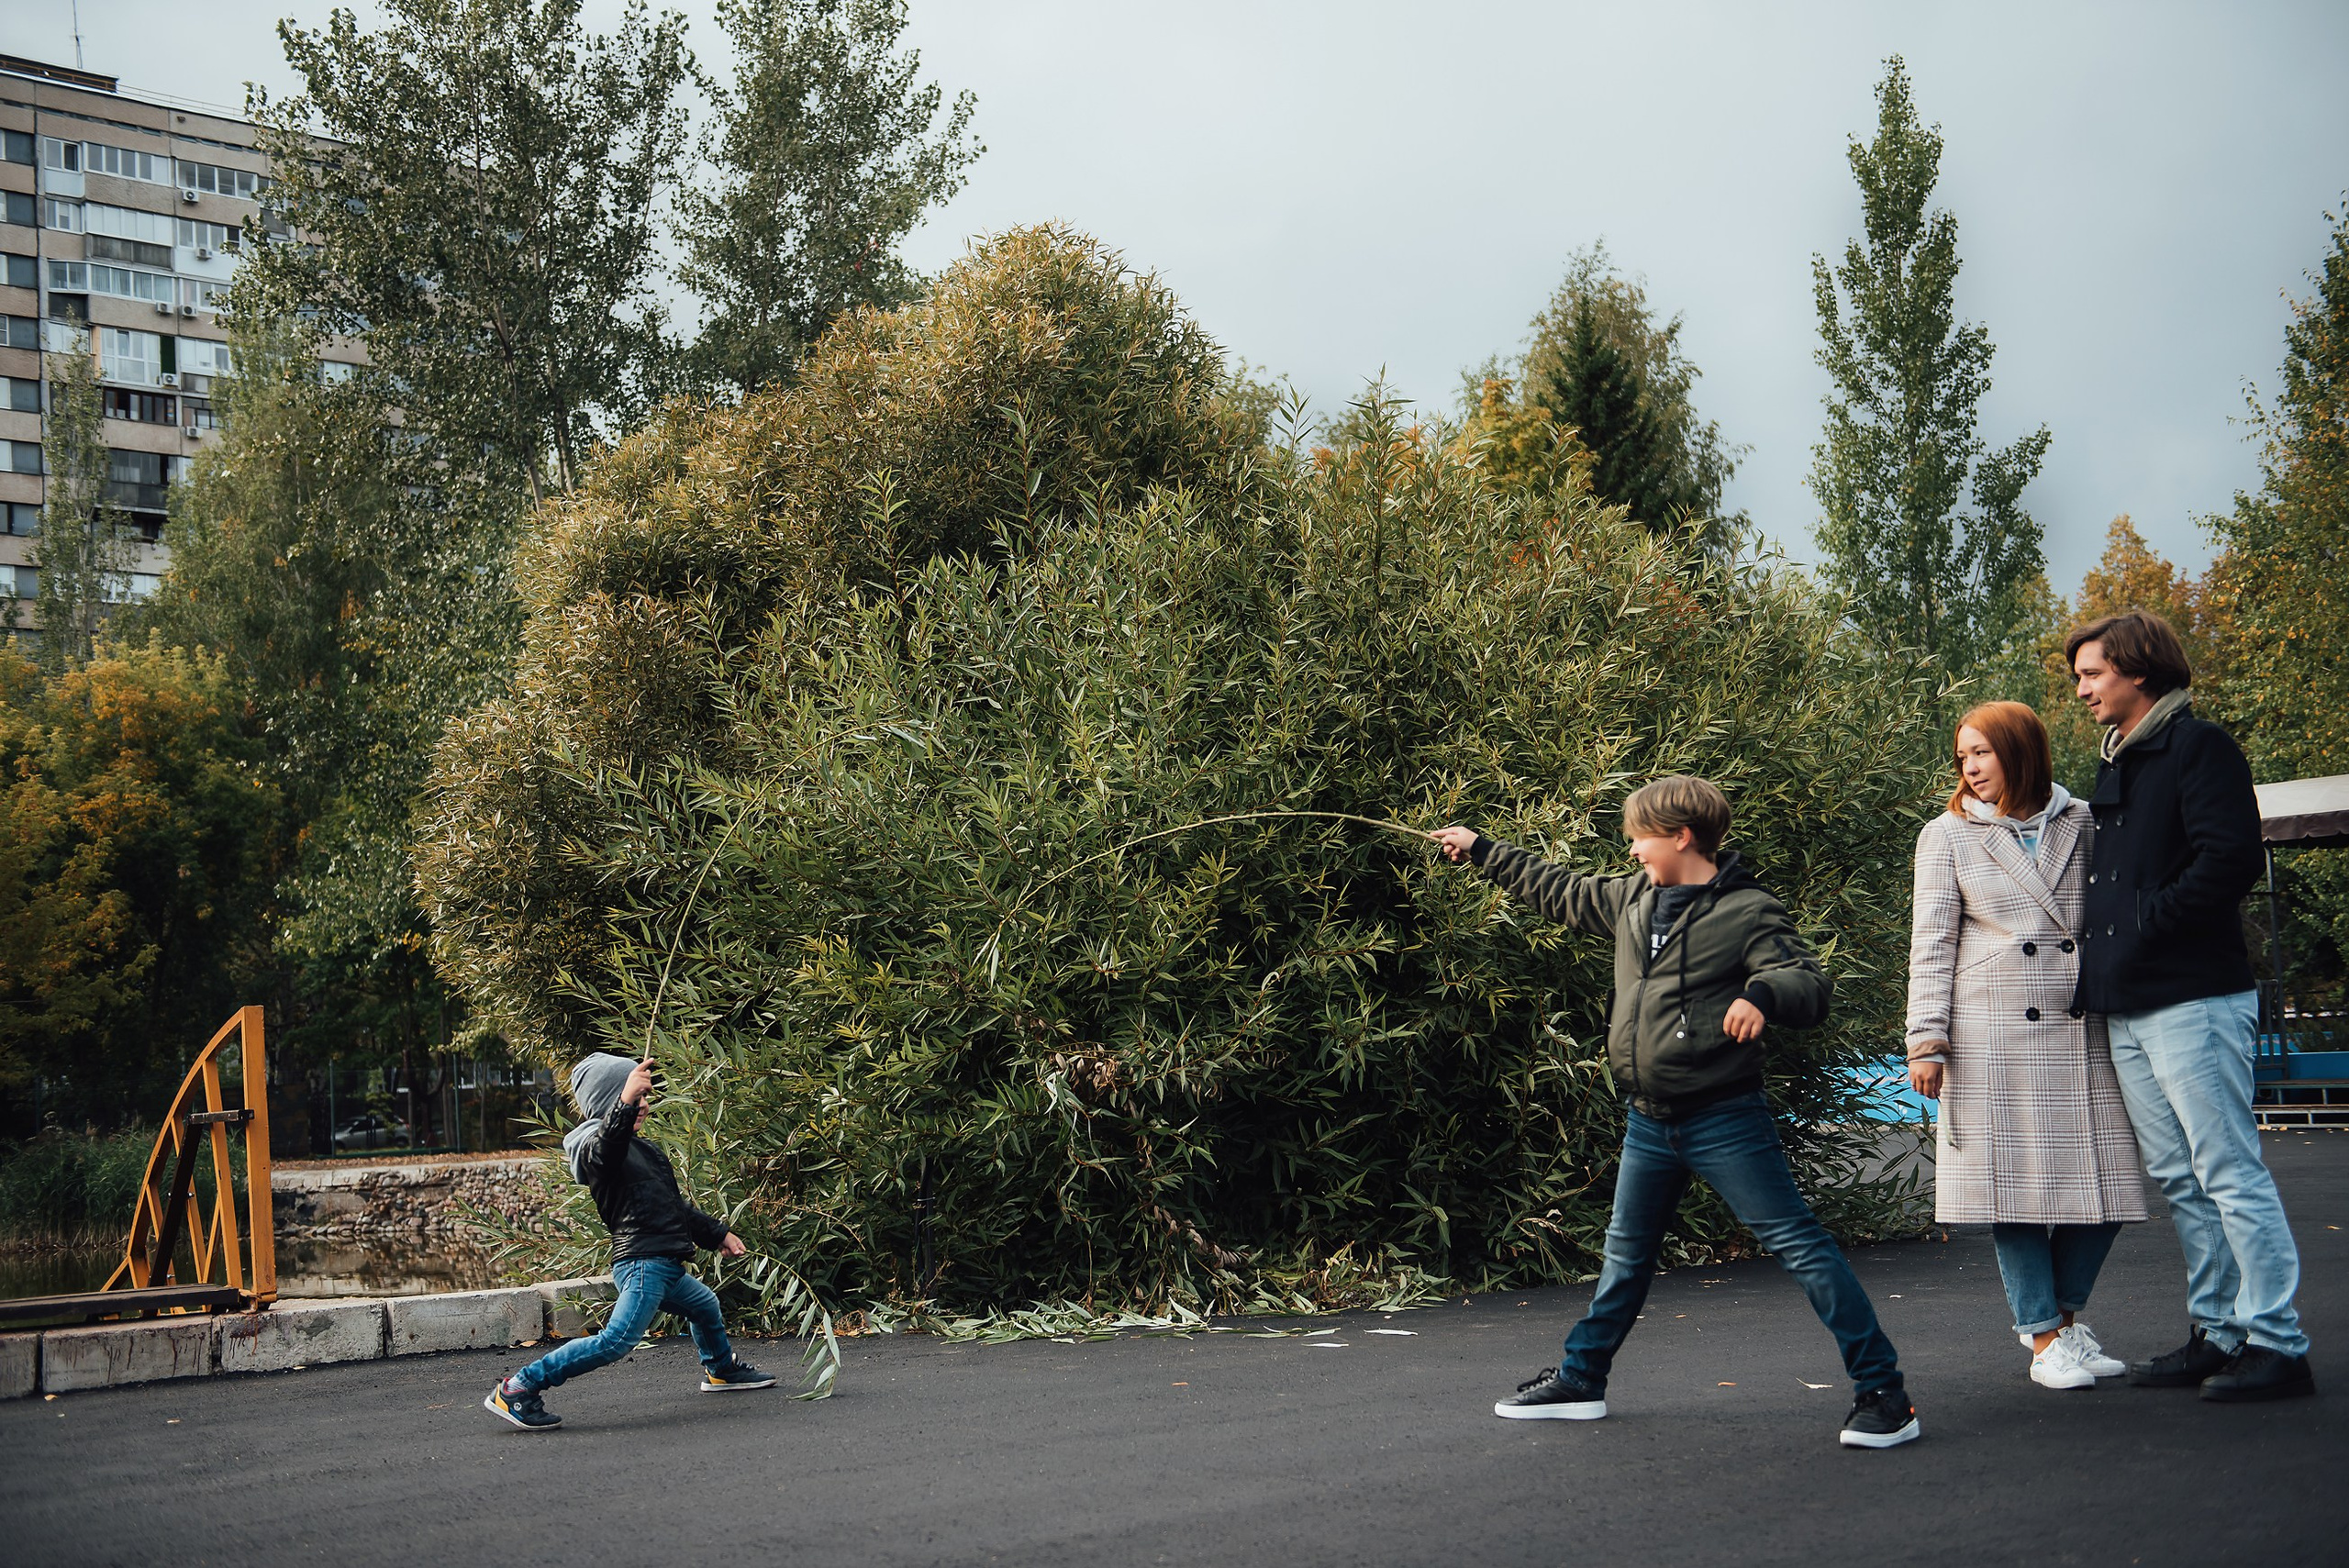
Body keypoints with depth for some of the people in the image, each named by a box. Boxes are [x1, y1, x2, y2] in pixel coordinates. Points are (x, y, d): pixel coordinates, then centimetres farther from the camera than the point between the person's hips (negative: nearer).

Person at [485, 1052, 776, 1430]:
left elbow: (674, 1205, 31)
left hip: (665, 1268, 11)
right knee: (618, 1339, -24)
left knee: (706, 1307, 32)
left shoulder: (638, 1147, 22)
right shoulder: (596, 1142, -10)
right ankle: (516, 1389, -23)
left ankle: (721, 1370, 58)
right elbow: (603, 1149, -38)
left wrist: (717, 1234, 34)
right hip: (642, 1261, -11)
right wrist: (625, 1104, -55)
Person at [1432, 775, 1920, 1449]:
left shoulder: (1748, 911, -11)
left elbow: (1811, 987, -17)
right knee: (1627, 1252, 20)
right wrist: (1480, 849, 29)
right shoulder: (1632, 899, 9)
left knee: (1798, 1242, -9)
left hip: (1723, 1119, -7)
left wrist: (1761, 993, -38)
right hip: (1649, 1121, 7)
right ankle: (1579, 1379, 34)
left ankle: (1882, 1392, -5)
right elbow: (1556, 890, 23)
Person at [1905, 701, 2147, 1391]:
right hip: (1993, 1035, -2)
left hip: (2082, 1031, 2)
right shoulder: (1949, 836, 5)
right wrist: (1927, 1040, -4)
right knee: (2014, 1183, -2)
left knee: (2104, 1183, 0)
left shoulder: (2081, 824, 9)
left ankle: (2062, 1313, 21)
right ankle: (2045, 1337, 10)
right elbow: (1932, 946, 3)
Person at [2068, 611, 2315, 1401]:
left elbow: (2230, 860, -18)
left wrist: (2146, 923, -13)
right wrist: (2096, 953, 10)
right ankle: (2217, 1332, 18)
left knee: (2231, 1175, -6)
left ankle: (2275, 1343, -1)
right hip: (2129, 1008, 9)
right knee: (2178, 1181, 11)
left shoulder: (2198, 746, -7)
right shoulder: (2116, 767, 20)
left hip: (2192, 999, -9)